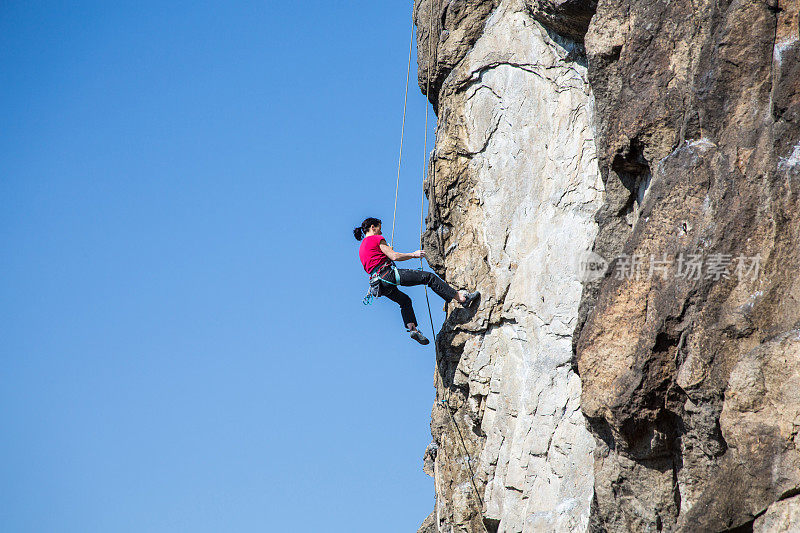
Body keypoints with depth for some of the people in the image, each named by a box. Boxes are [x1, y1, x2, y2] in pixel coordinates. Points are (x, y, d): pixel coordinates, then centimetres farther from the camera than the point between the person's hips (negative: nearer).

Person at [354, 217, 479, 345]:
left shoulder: (361, 248, 23)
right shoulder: (376, 239, -2)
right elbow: (394, 256, -8)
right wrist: (413, 255, 3)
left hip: (380, 286, 9)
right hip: (388, 275, -9)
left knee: (405, 301, 32)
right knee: (429, 277, -7)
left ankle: (412, 328, 13)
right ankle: (460, 297, -11)